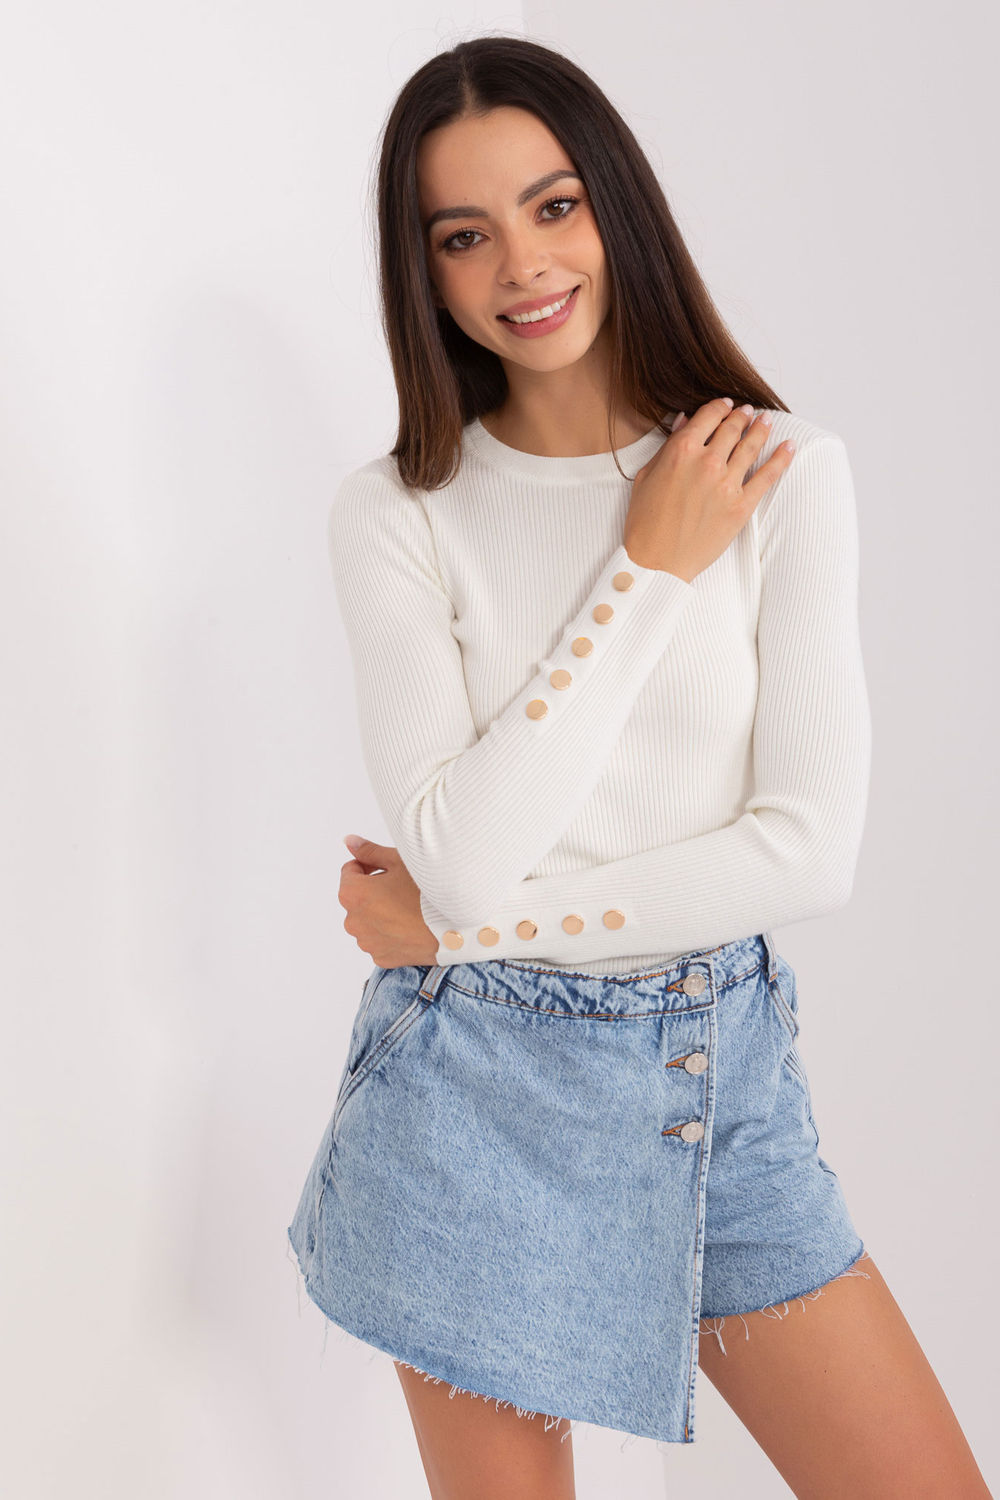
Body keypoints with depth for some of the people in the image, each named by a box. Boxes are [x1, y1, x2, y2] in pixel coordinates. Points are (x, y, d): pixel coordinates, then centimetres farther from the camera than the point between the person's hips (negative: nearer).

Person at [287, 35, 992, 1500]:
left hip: (722, 1068, 1)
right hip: (479, 1085, -1)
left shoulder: (787, 470, -6)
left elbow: (812, 846, -12)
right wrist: (651, 568, -17)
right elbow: (463, 851, -18)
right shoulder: (397, 511, -6)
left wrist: (470, 922, -12)